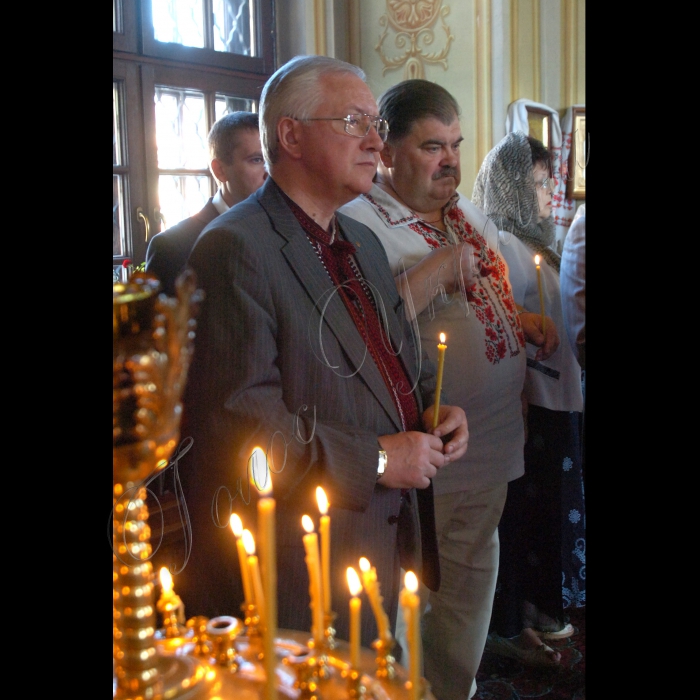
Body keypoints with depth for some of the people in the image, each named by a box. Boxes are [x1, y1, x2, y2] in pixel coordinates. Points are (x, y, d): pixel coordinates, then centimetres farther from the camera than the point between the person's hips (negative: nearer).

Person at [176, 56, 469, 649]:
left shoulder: (364, 243, 14)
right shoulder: (236, 249, -17)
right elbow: (236, 418, -24)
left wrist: (435, 407, 2)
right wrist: (375, 460, -18)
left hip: (387, 535, 9)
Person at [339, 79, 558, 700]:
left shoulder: (468, 213, 11)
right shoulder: (360, 223, -16)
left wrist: (523, 321, 5)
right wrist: (437, 270, -27)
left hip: (491, 448, 8)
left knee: (471, 583, 23)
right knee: (411, 604, 7)